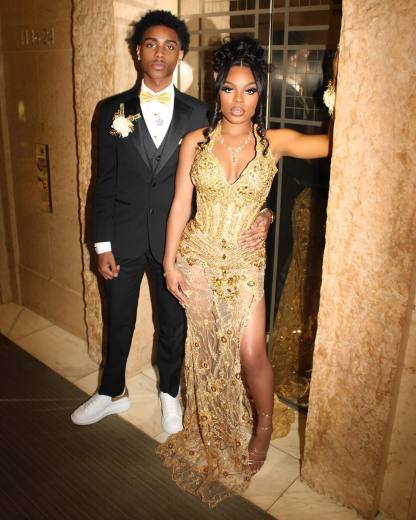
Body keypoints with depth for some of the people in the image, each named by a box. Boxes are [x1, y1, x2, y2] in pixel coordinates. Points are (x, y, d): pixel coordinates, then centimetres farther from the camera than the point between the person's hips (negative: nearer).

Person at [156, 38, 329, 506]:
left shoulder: (275, 143, -4)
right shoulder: (195, 142, -3)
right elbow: (180, 204, -1)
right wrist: (170, 262, -2)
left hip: (244, 261, -1)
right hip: (197, 256, 1)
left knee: (250, 352, -4)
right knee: (205, 347, 14)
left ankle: (263, 424, 29)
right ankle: (211, 432, 40)